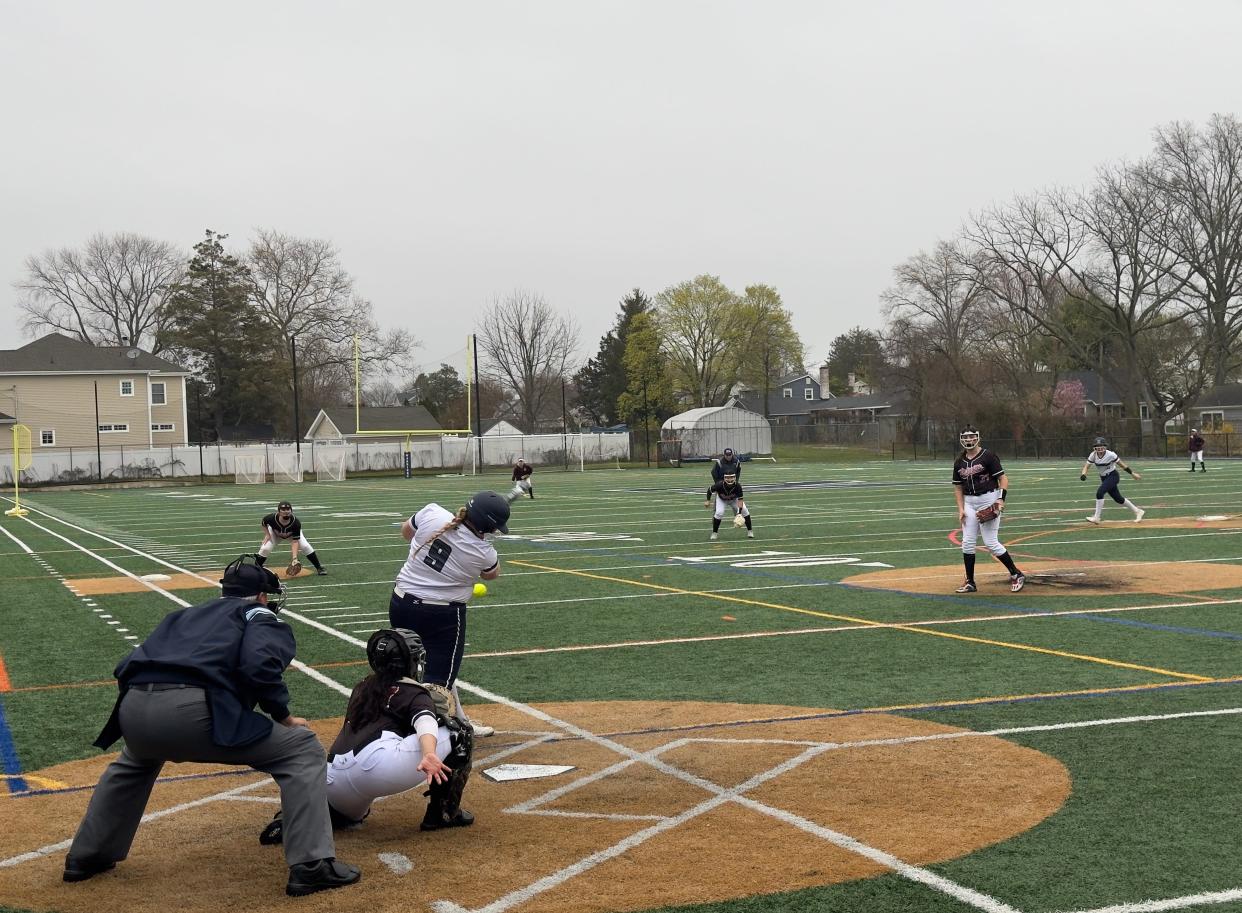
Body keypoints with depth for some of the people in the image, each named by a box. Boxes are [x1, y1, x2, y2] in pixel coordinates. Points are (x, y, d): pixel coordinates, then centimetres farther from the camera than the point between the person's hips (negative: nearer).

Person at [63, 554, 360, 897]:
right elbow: (260, 665, -4)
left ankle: (86, 857, 48)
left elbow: (131, 667, 29)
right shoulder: (260, 615, 18)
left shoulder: (186, 614, 36)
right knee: (301, 748, 7)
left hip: (134, 707, 7)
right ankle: (311, 866, -2)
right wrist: (282, 716, 8)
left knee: (135, 761, 43)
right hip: (192, 711, -7)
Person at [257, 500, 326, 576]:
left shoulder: (296, 523, -38)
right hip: (275, 534, 1)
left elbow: (295, 541, -36)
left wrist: (294, 558, -44)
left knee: (306, 546, -18)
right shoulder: (272, 518, -37)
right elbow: (264, 523, -10)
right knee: (265, 549, -21)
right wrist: (267, 534, -21)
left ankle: (319, 568, -3)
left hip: (292, 534, -1)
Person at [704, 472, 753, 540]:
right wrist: (708, 500, -20)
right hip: (722, 499, -1)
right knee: (719, 512, -24)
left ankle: (750, 531, 6)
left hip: (734, 499, 1)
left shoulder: (737, 486, -37)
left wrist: (739, 513, -46)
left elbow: (740, 500, -37)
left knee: (744, 510, -15)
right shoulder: (720, 485, -37)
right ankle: (714, 533, -3)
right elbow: (710, 490, -17)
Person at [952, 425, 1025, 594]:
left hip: (989, 500, -6)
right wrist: (961, 509, 4)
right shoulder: (959, 462, 10)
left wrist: (1001, 499, -21)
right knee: (967, 542, 1)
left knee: (991, 542, -8)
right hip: (969, 503, 6)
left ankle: (1017, 575, 7)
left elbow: (1003, 478, -9)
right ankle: (970, 582, 10)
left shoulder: (988, 456, -8)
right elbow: (958, 487, 14)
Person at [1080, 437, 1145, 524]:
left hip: (1113, 476, -6)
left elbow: (1121, 464, -10)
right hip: (1104, 478, 6)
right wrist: (1083, 474, -34)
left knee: (1100, 492, -25)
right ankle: (1137, 511, 32)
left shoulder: (1110, 455, -21)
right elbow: (1086, 466, -13)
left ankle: (1096, 517, -18)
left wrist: (1132, 473, -6)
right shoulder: (1093, 455, -10)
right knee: (1118, 498, 13)